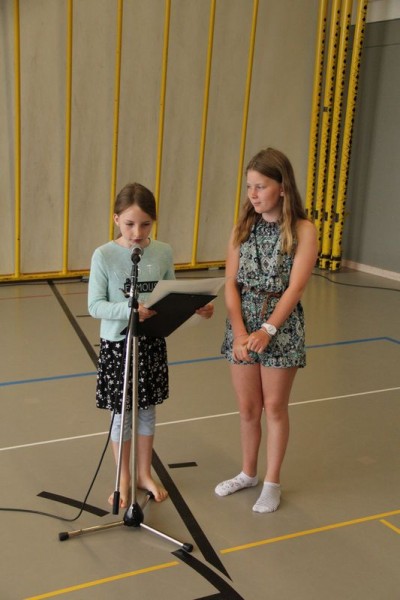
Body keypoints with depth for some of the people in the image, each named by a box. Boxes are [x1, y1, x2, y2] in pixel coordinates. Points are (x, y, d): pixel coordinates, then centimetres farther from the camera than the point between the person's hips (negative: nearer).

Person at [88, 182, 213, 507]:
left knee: (147, 410, 16)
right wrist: (130, 310, -30)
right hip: (117, 344, -3)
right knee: (122, 413, 11)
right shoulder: (104, 255, -13)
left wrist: (197, 307, -14)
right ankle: (124, 479, 30)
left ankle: (145, 474, 35)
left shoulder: (164, 252, -4)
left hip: (152, 343, 3)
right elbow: (95, 305, -15)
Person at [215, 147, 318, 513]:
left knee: (275, 407, 8)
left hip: (282, 326, -3)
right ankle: (248, 473, 33)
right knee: (247, 408, 13)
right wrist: (239, 332, -15)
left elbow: (295, 288, -15)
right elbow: (231, 284, -3)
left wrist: (267, 331, -24)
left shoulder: (303, 230, -8)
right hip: (242, 325, 4)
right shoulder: (243, 228, 3)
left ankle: (272, 483, 24)